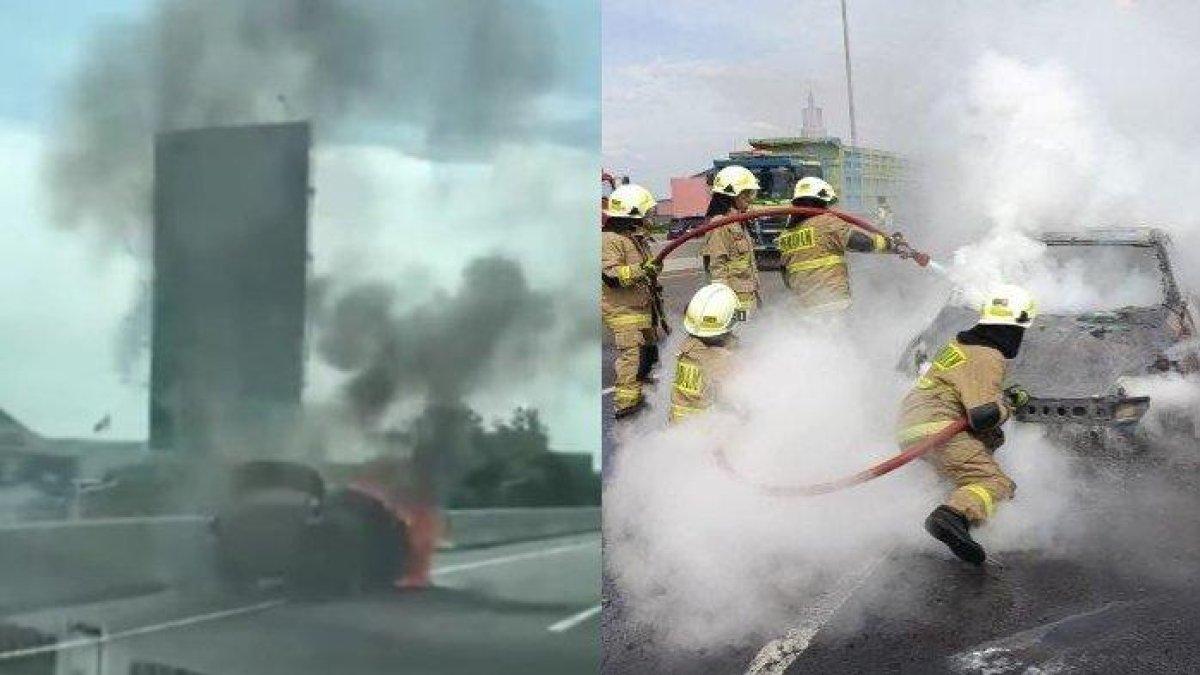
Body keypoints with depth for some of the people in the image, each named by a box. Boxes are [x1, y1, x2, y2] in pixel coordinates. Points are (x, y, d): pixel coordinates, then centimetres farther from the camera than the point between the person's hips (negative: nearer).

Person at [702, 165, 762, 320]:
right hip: (733, 300, -10)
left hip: (747, 299, 10)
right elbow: (717, 268, -16)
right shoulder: (719, 225, -13)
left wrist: (756, 294, 22)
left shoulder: (739, 223, 16)